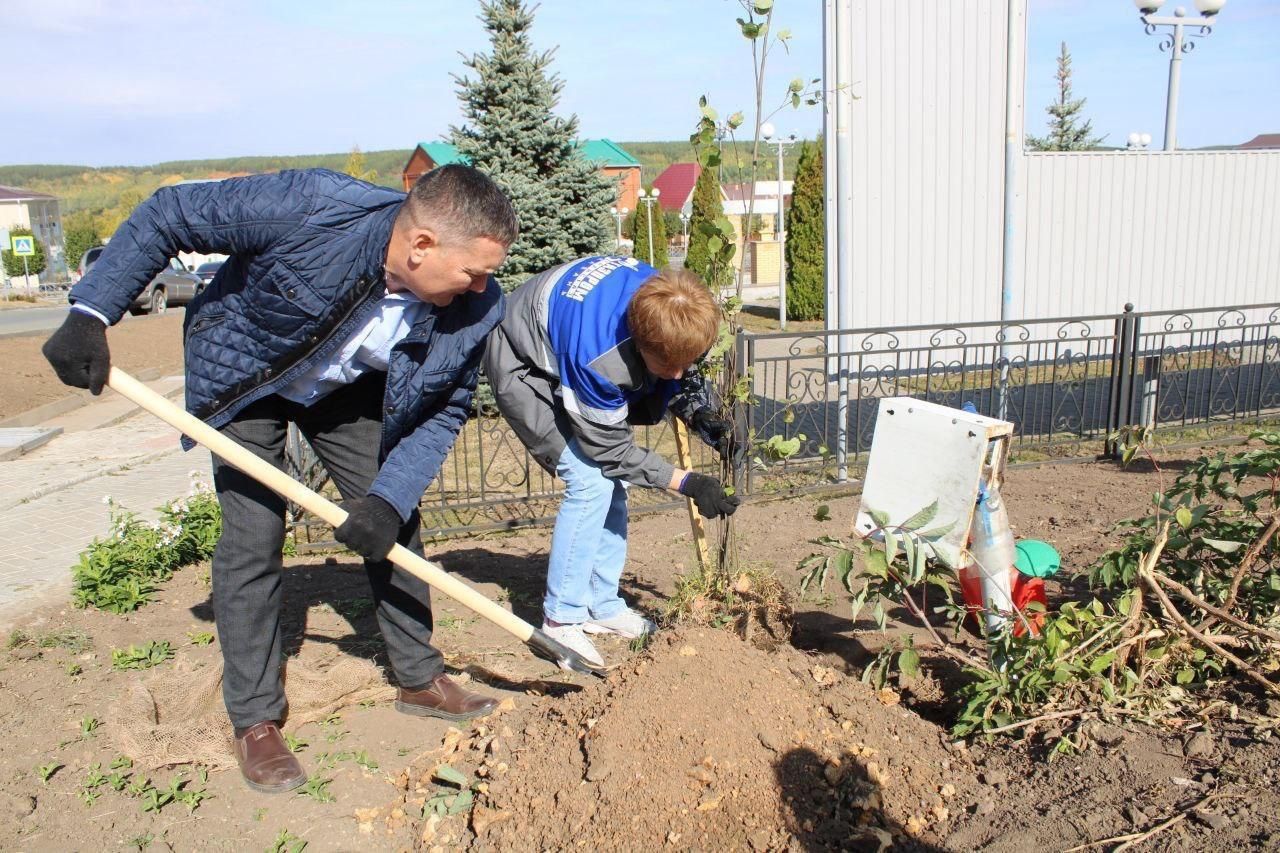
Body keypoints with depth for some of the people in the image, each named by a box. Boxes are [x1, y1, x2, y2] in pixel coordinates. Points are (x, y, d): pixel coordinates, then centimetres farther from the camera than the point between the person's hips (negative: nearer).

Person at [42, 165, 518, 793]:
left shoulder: (475, 309, -27)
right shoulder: (312, 208, -38)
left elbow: (443, 413, -13)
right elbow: (165, 215, -25)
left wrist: (390, 499, -25)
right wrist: (90, 313, -27)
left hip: (348, 390, 4)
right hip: (243, 380, -3)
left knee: (393, 523, 1)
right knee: (252, 540, -8)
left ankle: (419, 680, 21)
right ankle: (254, 721, 9)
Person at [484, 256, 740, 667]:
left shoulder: (669, 310, -24)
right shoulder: (596, 356, -43)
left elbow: (683, 372, 0)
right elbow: (612, 449, -27)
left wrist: (699, 413, -19)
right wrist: (688, 483, -26)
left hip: (571, 358, 8)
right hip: (524, 367, -8)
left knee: (612, 482, 2)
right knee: (592, 481, -19)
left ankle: (603, 606, 15)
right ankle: (561, 619, -6)